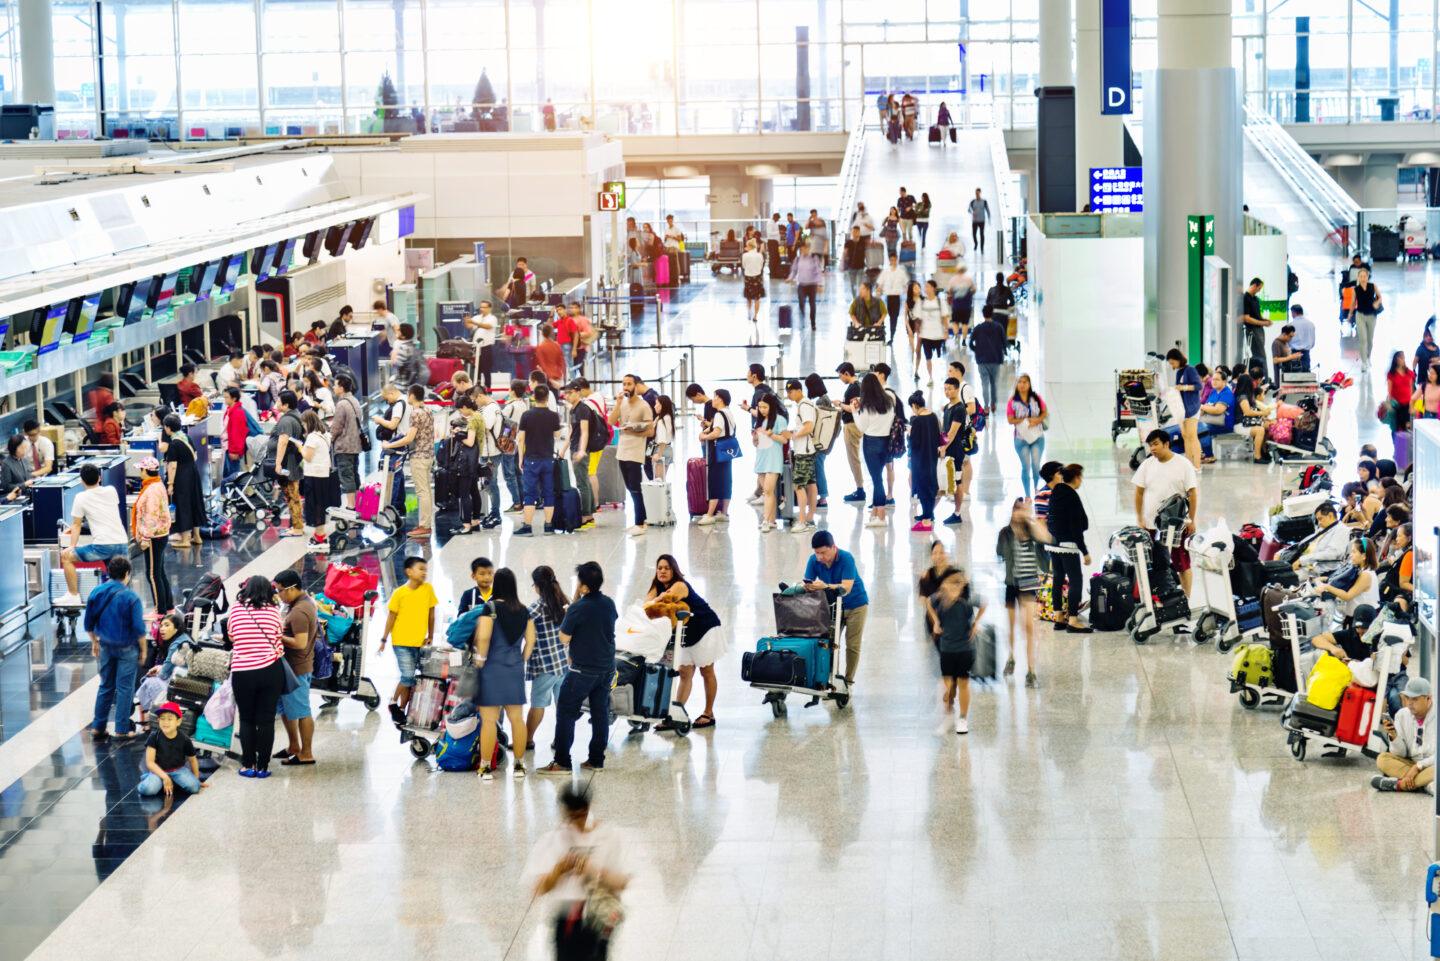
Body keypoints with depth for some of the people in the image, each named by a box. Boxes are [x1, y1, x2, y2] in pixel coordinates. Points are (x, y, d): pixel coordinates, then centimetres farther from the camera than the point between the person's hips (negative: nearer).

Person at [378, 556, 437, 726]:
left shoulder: (428, 589, 1)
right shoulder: (399, 593, -7)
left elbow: (431, 614, 9)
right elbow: (391, 617, 0)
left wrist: (431, 636, 9)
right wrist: (384, 640, 1)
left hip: (419, 643, 4)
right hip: (401, 642, -4)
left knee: (410, 680, 5)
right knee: (408, 676, -14)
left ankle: (401, 710, 16)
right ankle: (394, 702, 8)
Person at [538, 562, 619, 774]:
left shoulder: (577, 609, -20)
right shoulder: (609, 604, 0)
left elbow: (564, 638, -10)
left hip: (583, 669, -6)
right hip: (607, 667, 6)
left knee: (565, 713, 0)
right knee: (600, 713, 13)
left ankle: (562, 762, -2)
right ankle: (596, 760, 16)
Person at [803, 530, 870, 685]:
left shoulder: (846, 558, -29)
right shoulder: (814, 560, -16)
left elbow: (846, 588, -39)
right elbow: (807, 584, -18)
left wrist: (826, 586, -56)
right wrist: (807, 587, -43)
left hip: (856, 605, -4)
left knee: (852, 646, -1)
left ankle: (848, 681, 10)